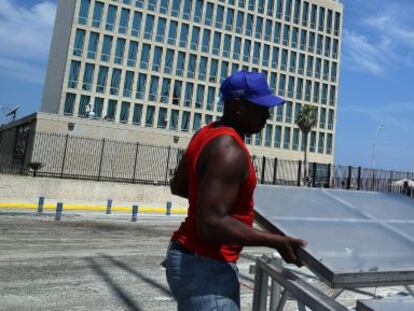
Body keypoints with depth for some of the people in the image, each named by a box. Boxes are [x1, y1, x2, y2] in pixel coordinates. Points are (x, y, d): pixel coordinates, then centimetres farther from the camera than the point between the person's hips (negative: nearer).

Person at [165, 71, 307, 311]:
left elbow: (178, 186, 17)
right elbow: (212, 224, -29)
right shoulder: (229, 150, -24)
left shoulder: (208, 134, 6)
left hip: (191, 258, 10)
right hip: (205, 267, -10)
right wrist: (277, 241, -25)